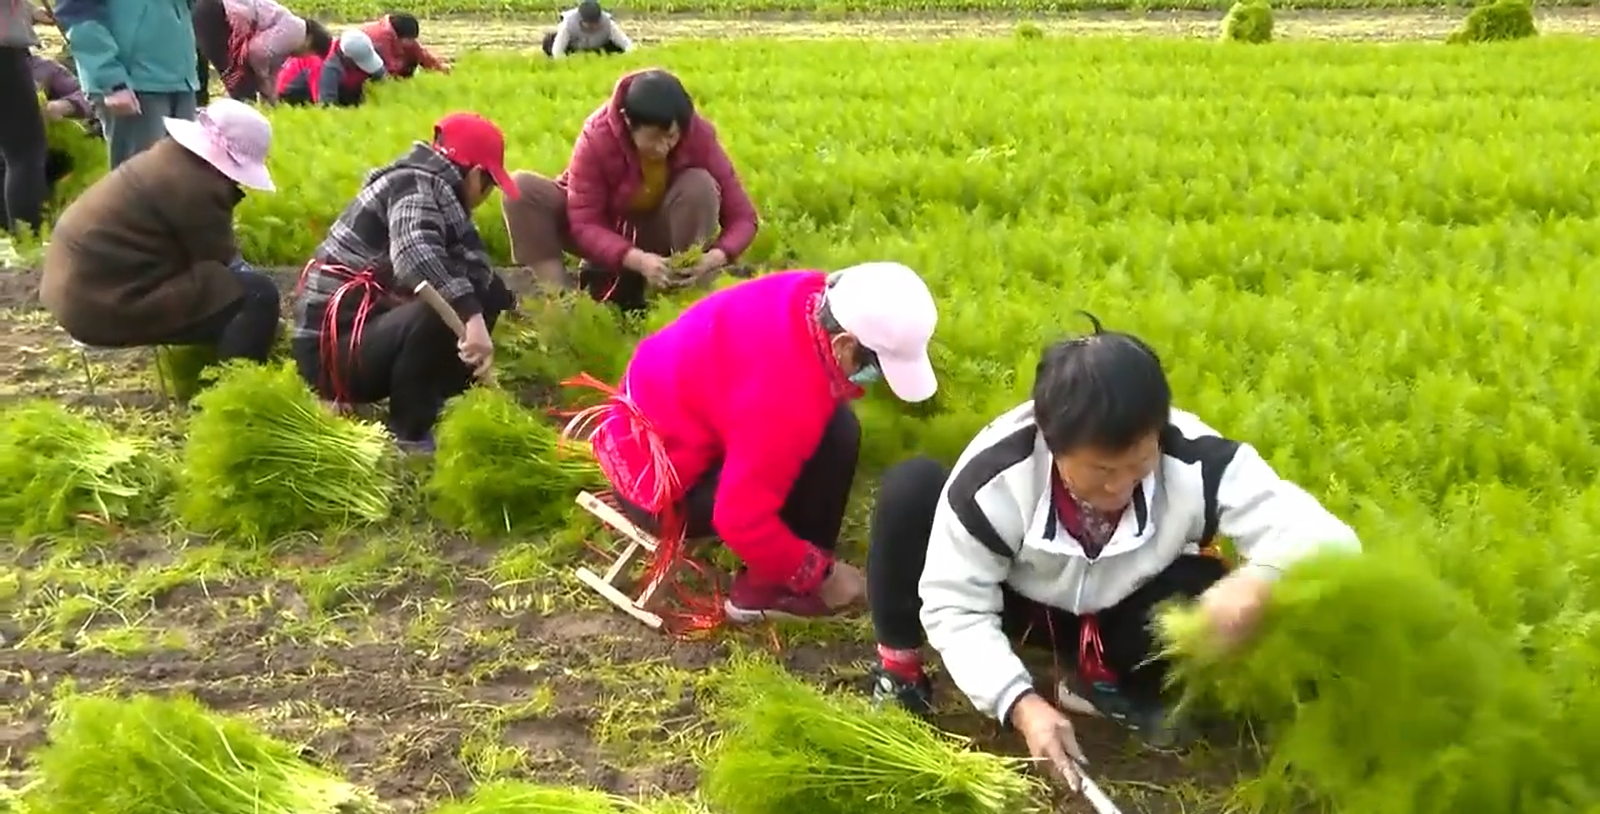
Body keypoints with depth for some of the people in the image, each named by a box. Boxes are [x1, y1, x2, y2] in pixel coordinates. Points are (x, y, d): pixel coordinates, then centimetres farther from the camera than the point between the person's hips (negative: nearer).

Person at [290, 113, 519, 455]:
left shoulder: (430, 190, 15)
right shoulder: (418, 185, -14)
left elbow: (474, 270, 10)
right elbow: (415, 255, -35)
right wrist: (472, 317, -44)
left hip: (359, 336, 10)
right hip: (333, 348, -10)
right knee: (442, 312, -34)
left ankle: (423, 405, 2)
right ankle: (409, 435, -16)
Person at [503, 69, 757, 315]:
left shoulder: (699, 135, -25)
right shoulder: (598, 136, -28)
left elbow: (742, 215, -22)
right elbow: (584, 224, -29)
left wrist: (717, 255, -44)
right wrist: (637, 260, -47)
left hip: (659, 235, 0)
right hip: (605, 235, 0)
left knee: (700, 185, -31)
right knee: (523, 187, -26)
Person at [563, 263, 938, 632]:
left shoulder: (812, 297, -12)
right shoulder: (784, 400, -35)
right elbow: (741, 520, -31)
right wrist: (820, 573, -17)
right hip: (657, 484, -9)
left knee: (829, 422, 7)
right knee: (834, 438, -18)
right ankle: (766, 587, -4)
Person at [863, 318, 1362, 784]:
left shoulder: (1196, 464, -31)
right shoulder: (995, 474, -33)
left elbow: (1326, 538, -31)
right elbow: (955, 605, -26)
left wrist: (1258, 581, -54)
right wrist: (1020, 703, -39)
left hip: (1113, 618, 2)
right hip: (1015, 604, -2)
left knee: (1210, 590, -31)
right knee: (911, 487, -28)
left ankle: (1105, 681, 0)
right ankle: (899, 661, -6)